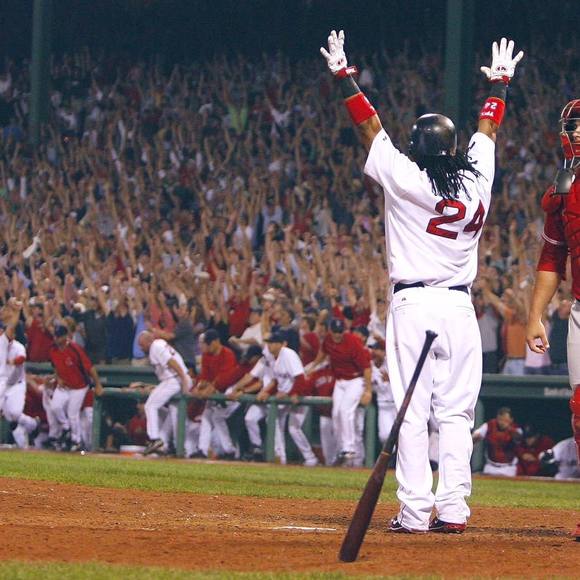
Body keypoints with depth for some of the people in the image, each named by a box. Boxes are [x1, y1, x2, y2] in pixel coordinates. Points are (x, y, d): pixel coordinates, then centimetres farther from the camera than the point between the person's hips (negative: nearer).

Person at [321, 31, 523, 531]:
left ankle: (415, 511, -6)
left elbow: (370, 126, 3)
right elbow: (488, 131, 20)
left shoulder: (404, 179, -7)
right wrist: (500, 84, 36)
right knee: (456, 413, 5)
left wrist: (344, 76, 14)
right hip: (460, 307, 3)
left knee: (413, 411, -3)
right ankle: (453, 509, 1)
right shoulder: (477, 181, 2)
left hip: (412, 305, -3)